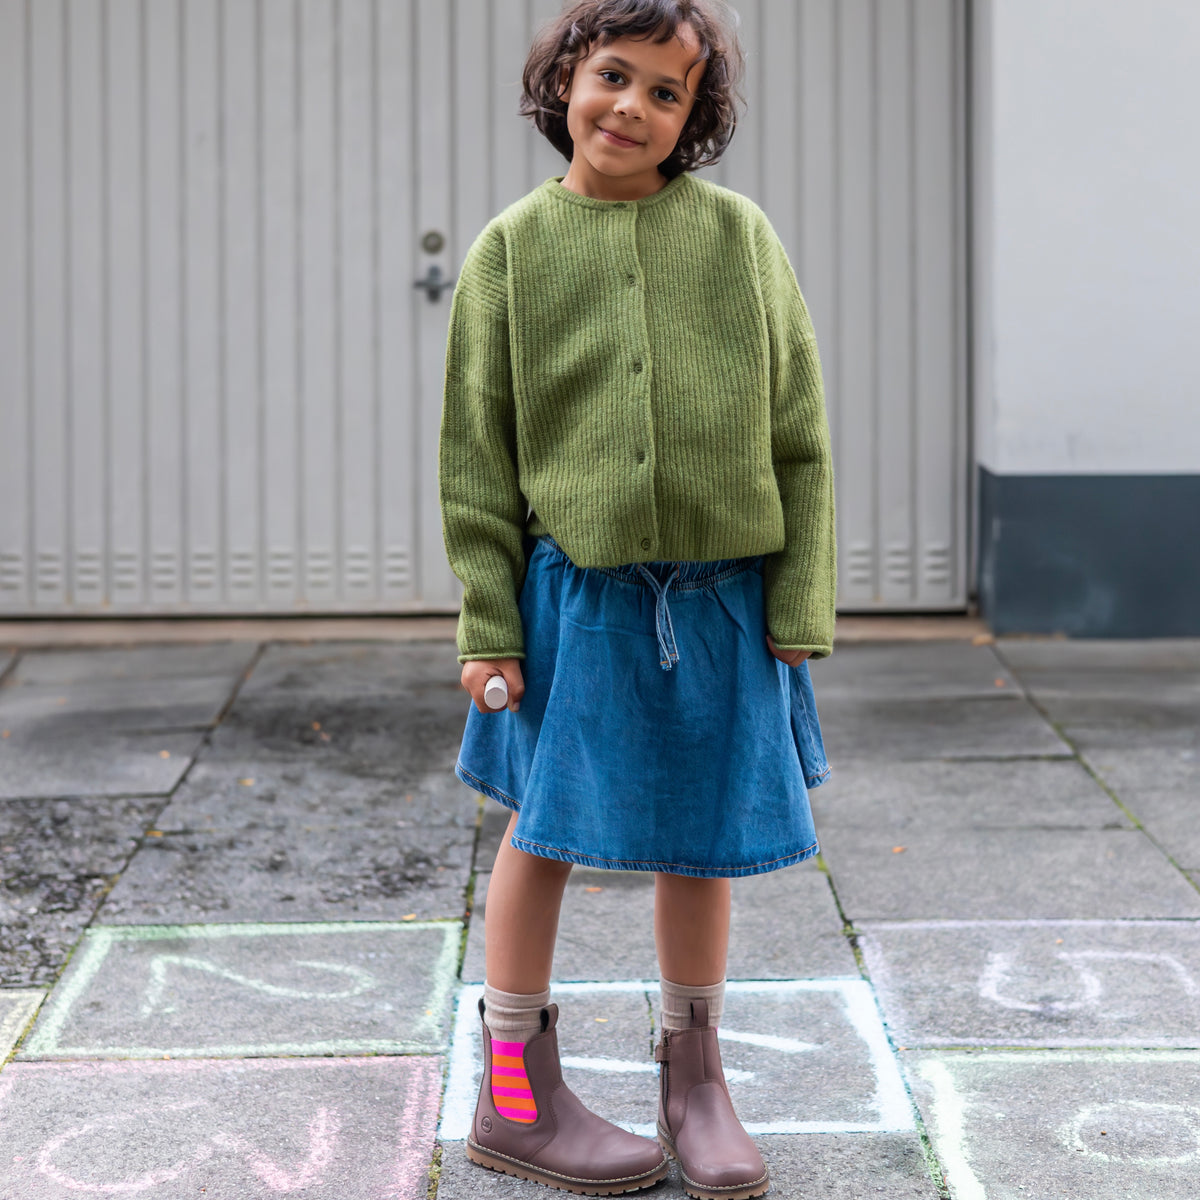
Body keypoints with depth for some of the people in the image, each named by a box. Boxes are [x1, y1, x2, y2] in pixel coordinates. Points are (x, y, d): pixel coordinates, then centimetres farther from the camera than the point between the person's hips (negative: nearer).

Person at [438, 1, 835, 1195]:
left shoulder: (737, 234, 0)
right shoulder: (511, 249, -1)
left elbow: (796, 436, 3)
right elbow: (477, 453, 1)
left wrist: (799, 605, -1)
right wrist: (487, 623, -3)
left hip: (719, 593, 1)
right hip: (575, 590, -1)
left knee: (699, 838, 11)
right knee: (545, 829, 7)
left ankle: (694, 1078, 29)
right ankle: (515, 1092, 21)